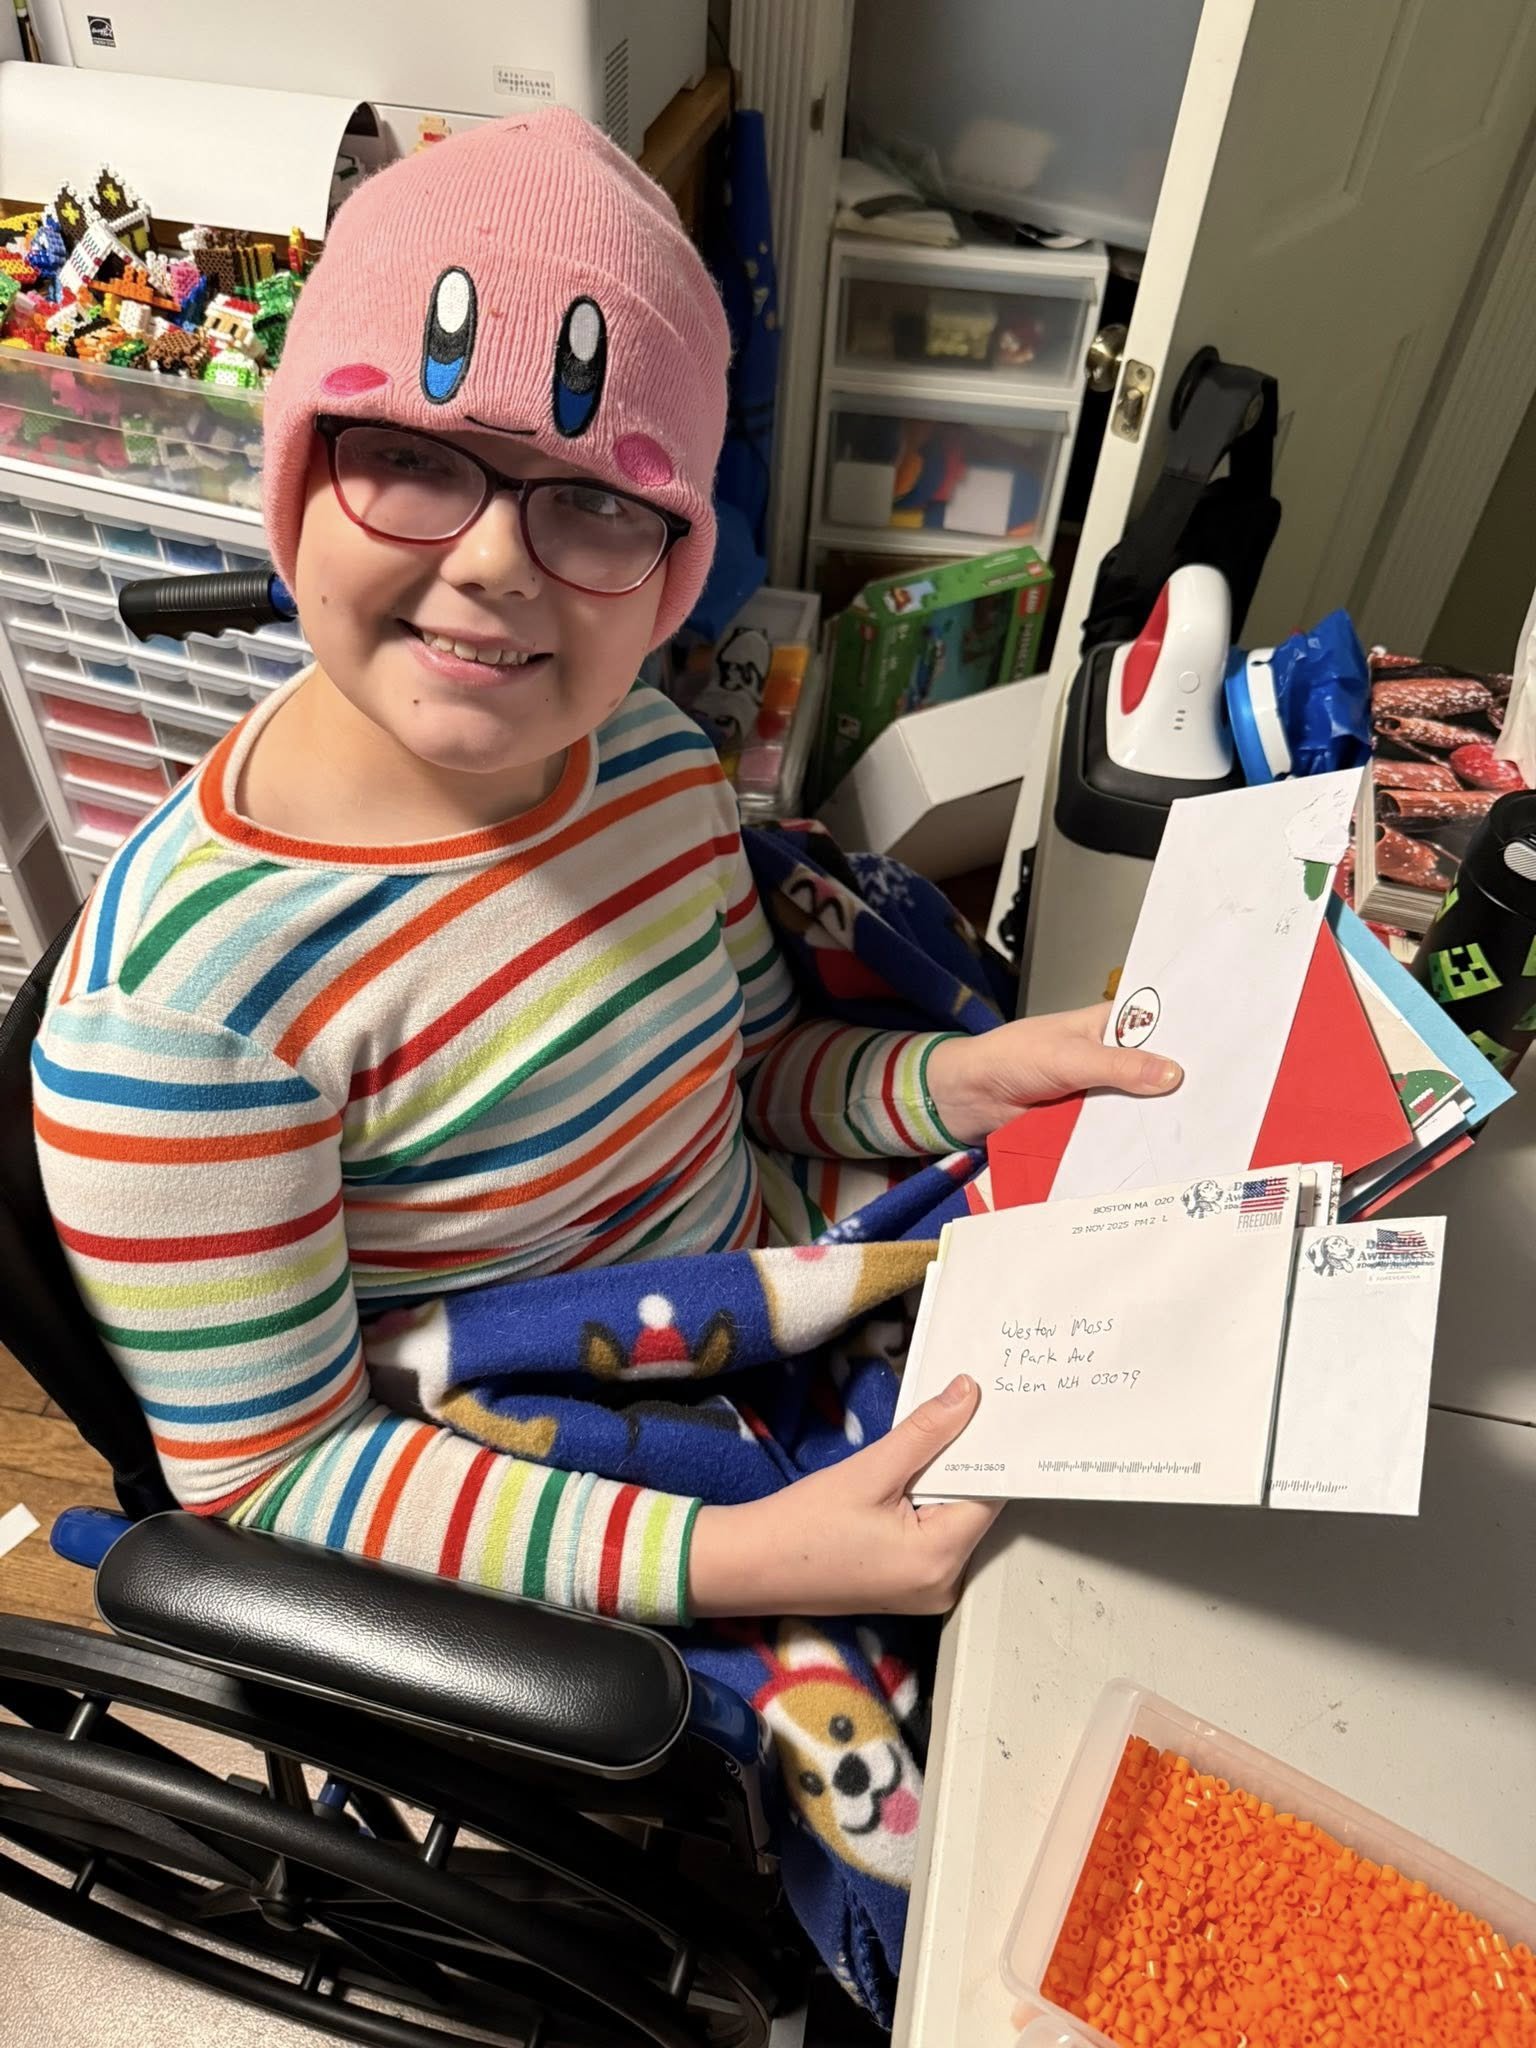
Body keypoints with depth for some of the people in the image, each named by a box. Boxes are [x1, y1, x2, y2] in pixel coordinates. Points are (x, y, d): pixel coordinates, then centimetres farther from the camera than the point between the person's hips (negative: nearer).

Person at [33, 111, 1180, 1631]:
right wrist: (737, 1556, -28)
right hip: (514, 1536, -5)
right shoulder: (179, 994, -27)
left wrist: (961, 1079, -14)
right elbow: (265, 1477, -20)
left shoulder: (659, 755, -7)